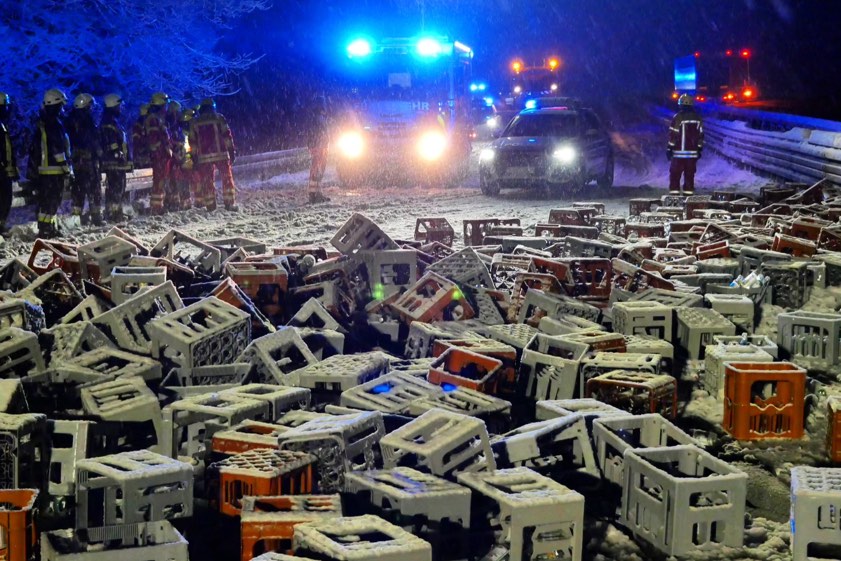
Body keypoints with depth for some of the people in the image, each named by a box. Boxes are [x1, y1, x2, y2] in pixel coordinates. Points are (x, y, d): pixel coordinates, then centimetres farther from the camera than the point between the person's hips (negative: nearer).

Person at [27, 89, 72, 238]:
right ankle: (46, 228, -9)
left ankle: (48, 226, 21)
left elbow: (35, 148, 23)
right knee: (52, 200, -8)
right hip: (54, 169, -10)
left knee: (46, 199, 15)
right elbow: (58, 148, -19)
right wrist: (67, 168, -16)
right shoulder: (54, 122, -14)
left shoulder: (41, 122, 17)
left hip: (42, 168, 10)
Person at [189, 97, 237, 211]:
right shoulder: (218, 118, 3)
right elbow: (227, 135, -3)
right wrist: (232, 151, 0)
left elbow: (193, 142, 11)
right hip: (221, 154, -2)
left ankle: (210, 205, 4)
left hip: (204, 156, 2)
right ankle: (230, 203, -1)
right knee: (227, 178, 4)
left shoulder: (194, 122, 11)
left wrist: (194, 158, 14)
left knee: (207, 181, 6)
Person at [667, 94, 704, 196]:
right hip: (693, 152, 4)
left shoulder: (678, 117, -9)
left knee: (675, 174, 1)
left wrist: (669, 149, -2)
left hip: (679, 152, -4)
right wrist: (699, 149, 17)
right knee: (690, 175, 9)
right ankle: (688, 192, 9)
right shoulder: (697, 118, 6)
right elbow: (701, 135, 10)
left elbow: (673, 135, -9)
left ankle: (674, 192, -3)